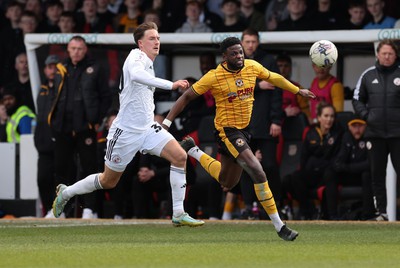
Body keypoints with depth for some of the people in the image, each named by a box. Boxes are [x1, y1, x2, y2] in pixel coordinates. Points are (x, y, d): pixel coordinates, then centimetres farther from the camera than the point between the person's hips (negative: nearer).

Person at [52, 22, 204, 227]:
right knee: (108, 182, 6)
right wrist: (170, 85, -44)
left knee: (179, 156, -15)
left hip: (147, 128, 7)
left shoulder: (149, 65, 14)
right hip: (126, 131, -7)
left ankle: (179, 214, -12)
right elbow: (136, 75, -40)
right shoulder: (137, 56, -14)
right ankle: (65, 192, 32)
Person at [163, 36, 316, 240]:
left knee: (227, 183, 19)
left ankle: (192, 151, 37)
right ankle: (279, 226, -15)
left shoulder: (252, 67, -2)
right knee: (258, 173, -21)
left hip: (244, 129, 7)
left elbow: (273, 78, 17)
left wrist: (298, 90, 25)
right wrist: (167, 122, -12)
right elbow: (187, 97, -8)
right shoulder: (214, 77, -16)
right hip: (228, 130, -7)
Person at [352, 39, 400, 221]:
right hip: (375, 133, 3)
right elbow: (357, 100, 15)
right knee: (377, 174, 5)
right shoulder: (368, 75, 8)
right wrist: (366, 115, -1)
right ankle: (381, 211, 11)